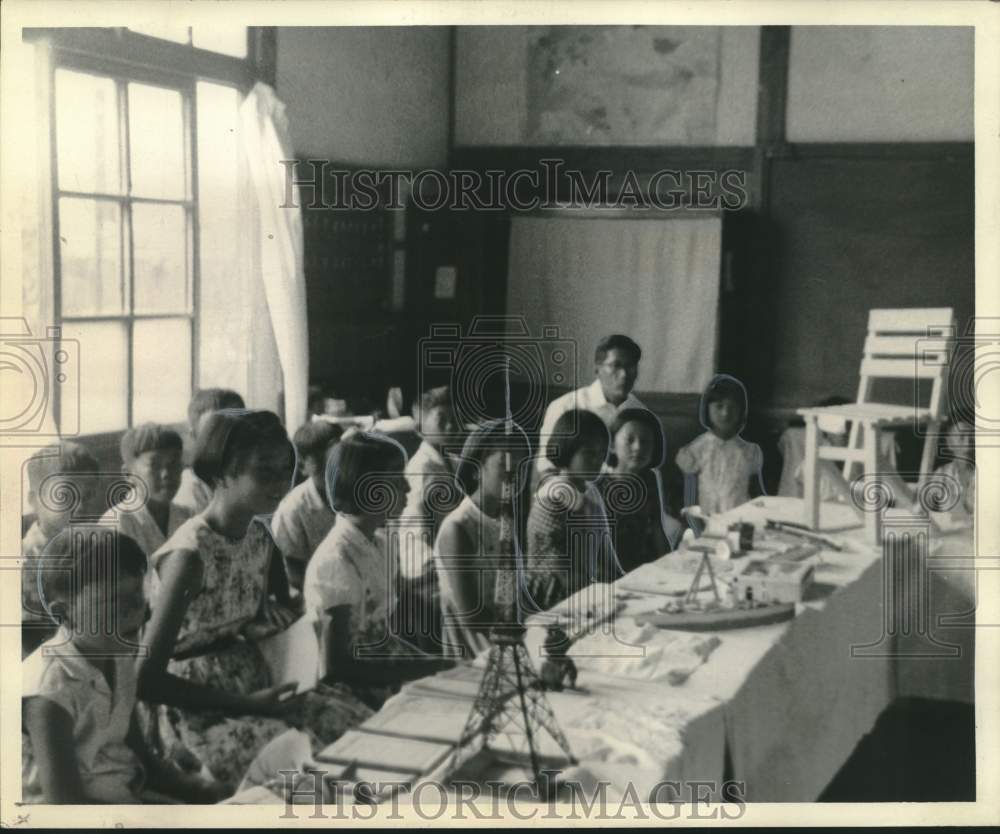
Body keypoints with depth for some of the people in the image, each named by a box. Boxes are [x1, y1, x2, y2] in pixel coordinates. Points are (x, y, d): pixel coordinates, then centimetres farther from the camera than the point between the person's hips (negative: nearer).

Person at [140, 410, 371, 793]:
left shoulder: (260, 537, 3)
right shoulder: (189, 554, -20)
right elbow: (146, 679, -20)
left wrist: (278, 618, -4)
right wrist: (244, 703, -20)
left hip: (254, 688, 8)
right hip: (199, 711, -7)